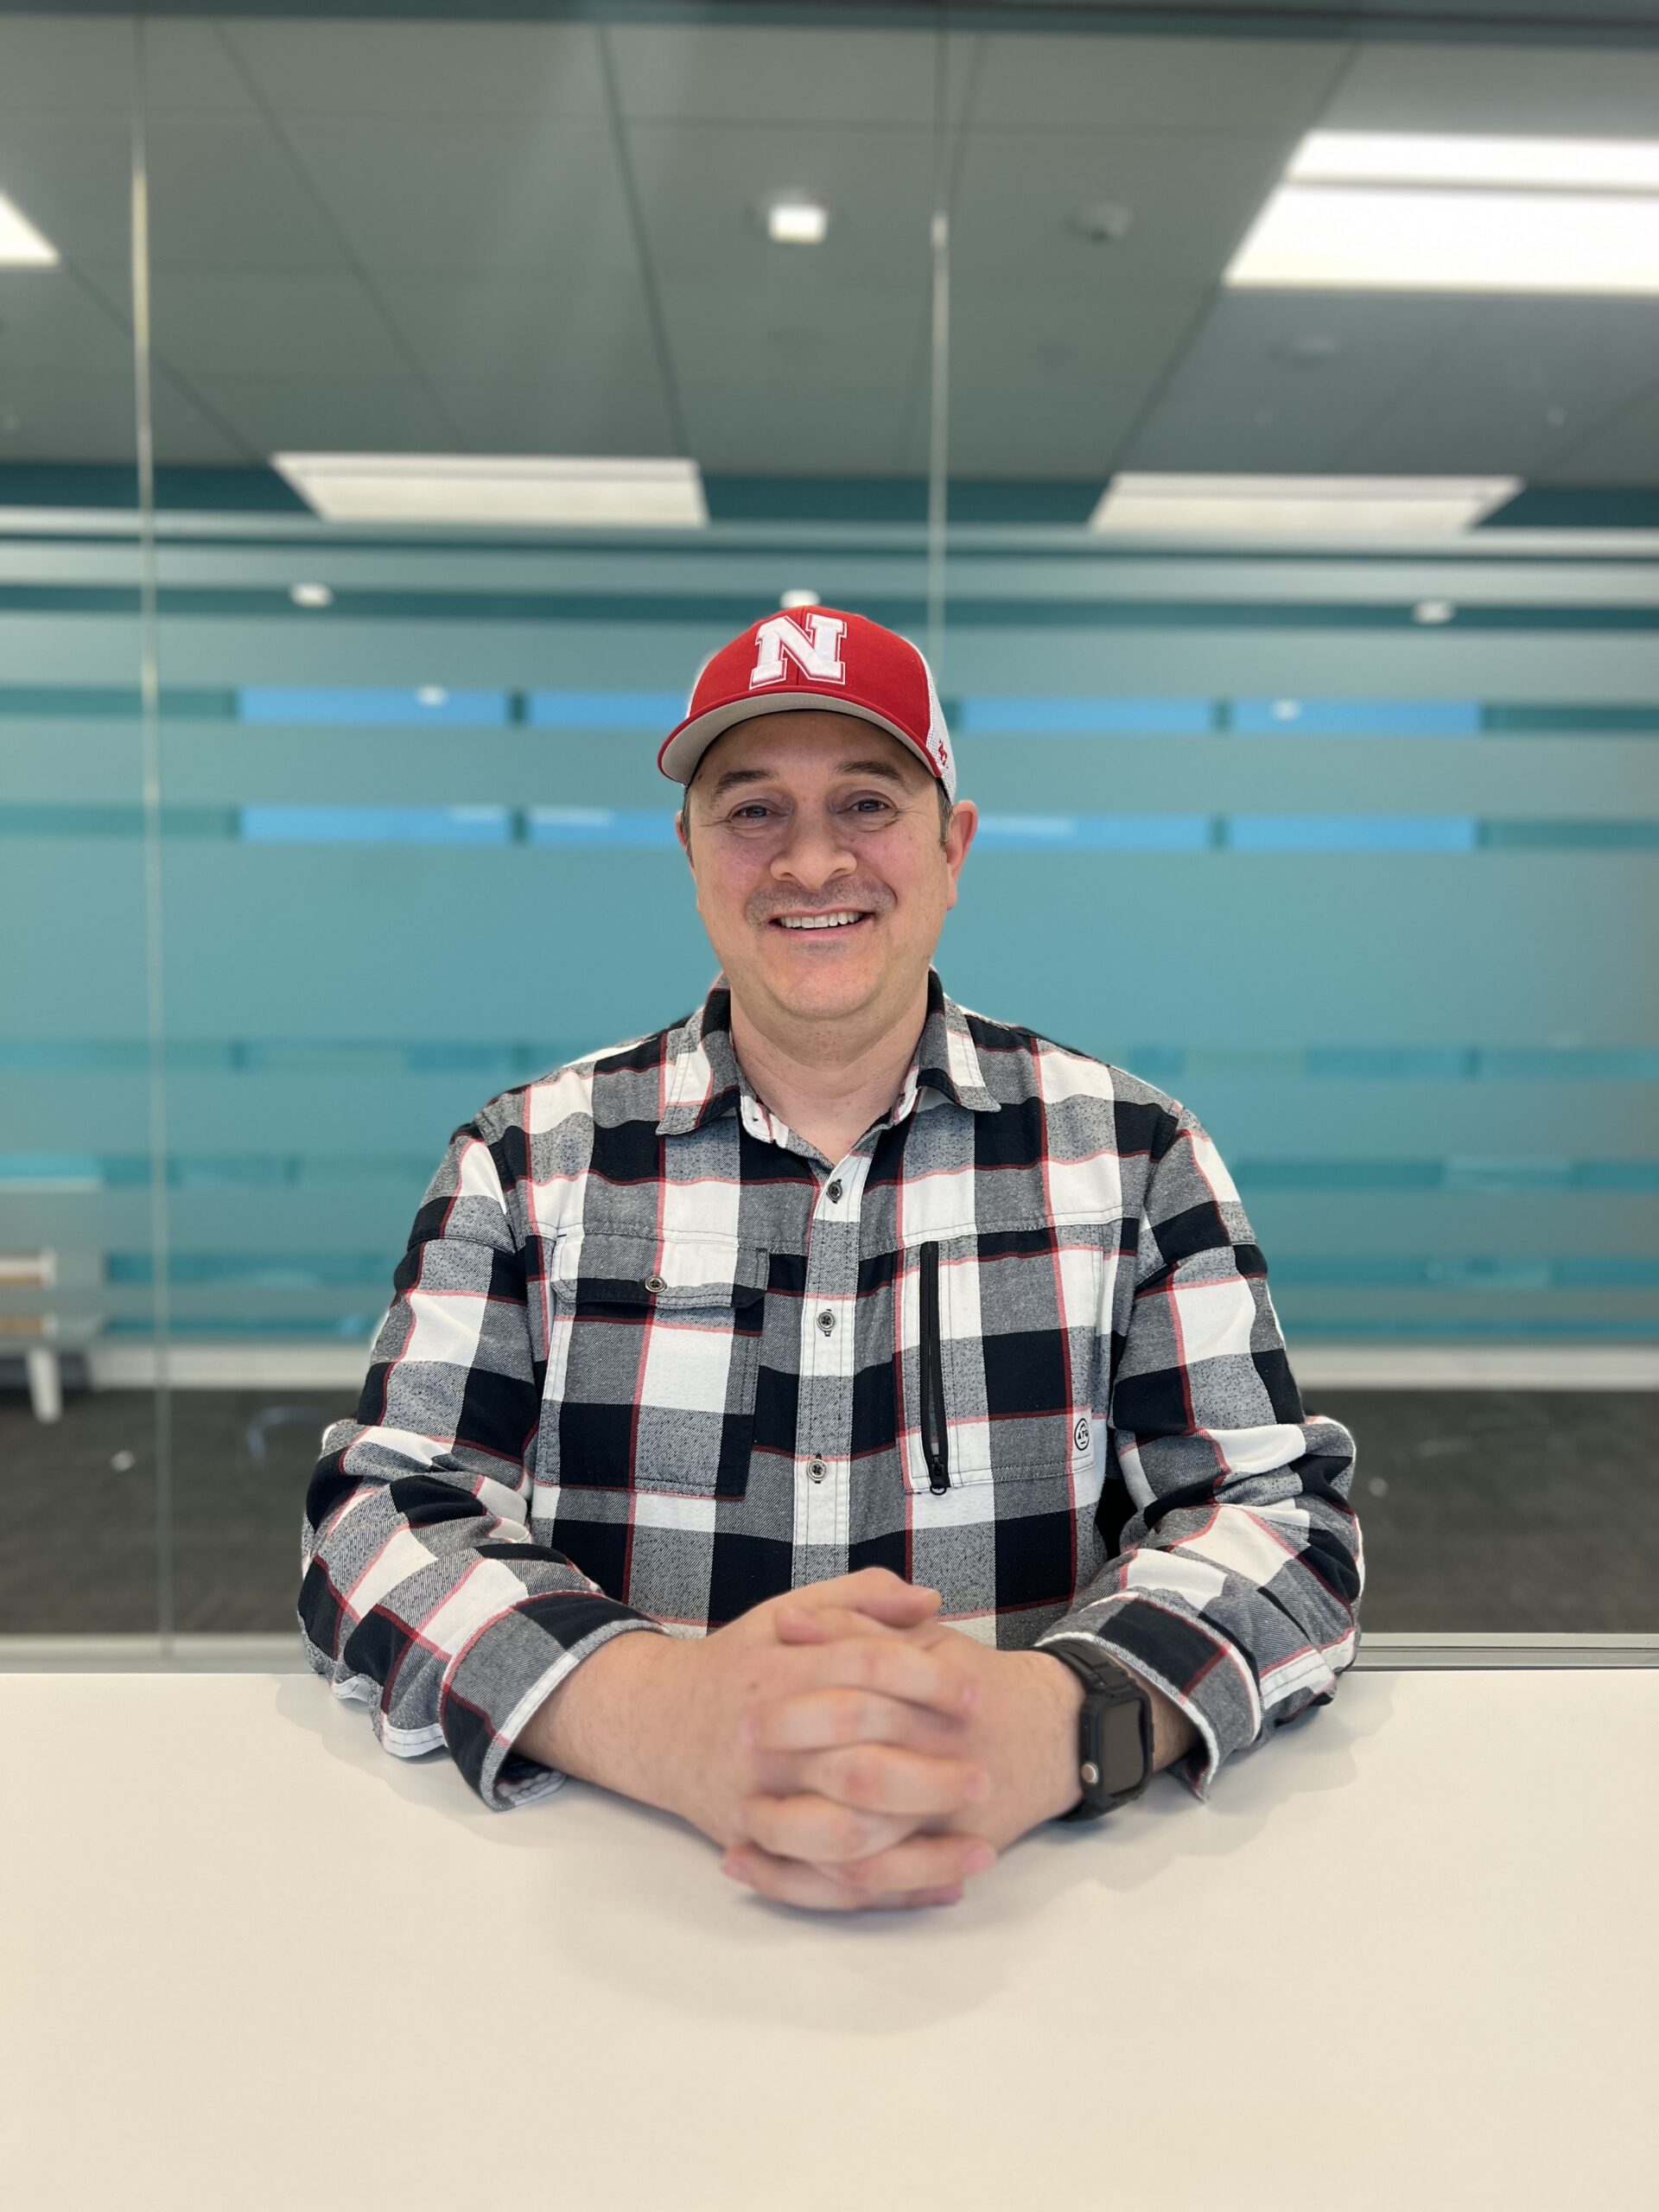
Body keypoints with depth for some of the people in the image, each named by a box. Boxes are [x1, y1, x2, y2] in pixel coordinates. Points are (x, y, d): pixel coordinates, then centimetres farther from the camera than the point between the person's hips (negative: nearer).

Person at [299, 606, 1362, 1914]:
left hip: (1038, 1873, -1)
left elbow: (1279, 1511, -4)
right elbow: (383, 1514, -5)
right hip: (617, 1876, 2)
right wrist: (658, 1712, -25)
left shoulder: (1133, 1153, 2)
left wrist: (1055, 1722, -26)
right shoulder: (530, 1160, 2)